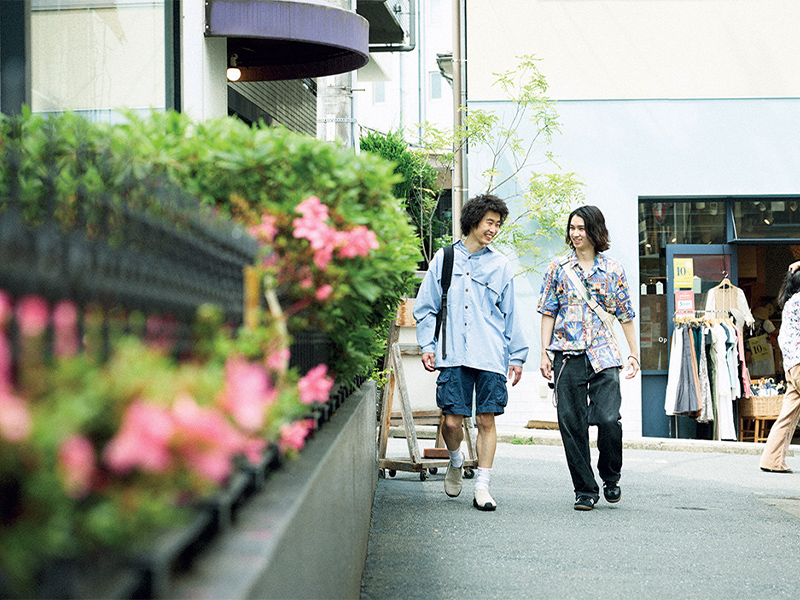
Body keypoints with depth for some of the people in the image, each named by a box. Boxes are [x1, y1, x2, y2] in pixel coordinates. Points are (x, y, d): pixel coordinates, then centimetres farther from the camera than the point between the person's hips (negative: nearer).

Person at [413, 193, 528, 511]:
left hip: (491, 355, 1)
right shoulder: (445, 258, 10)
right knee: (452, 420, -4)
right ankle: (456, 461, 27)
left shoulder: (500, 265, 11)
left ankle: (482, 487, 4)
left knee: (486, 420, -3)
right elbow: (426, 307, 11)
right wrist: (427, 345, 2)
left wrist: (517, 355, 10)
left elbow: (510, 315, 13)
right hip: (453, 354, 0)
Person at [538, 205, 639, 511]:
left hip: (603, 355, -1)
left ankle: (611, 477, 12)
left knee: (608, 419, -13)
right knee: (572, 424, -1)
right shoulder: (558, 268, 9)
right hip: (567, 355, 1)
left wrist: (634, 353, 6)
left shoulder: (613, 270, 8)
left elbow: (626, 315, 11)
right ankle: (585, 489, 9)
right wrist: (545, 353, 2)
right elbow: (548, 313, 9)